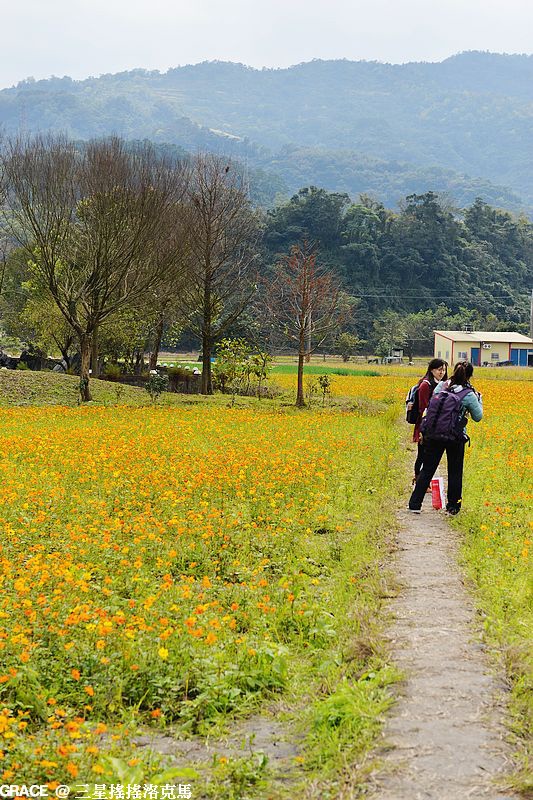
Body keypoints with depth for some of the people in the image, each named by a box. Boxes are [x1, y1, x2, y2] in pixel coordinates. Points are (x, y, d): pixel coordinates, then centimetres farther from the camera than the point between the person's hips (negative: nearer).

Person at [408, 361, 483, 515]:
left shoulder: (441, 386, -1)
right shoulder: (469, 395, -9)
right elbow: (478, 417, 4)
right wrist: (478, 400, 16)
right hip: (455, 438, -3)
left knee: (427, 469, 11)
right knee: (455, 472, 14)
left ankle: (415, 504, 10)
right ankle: (453, 507, 19)